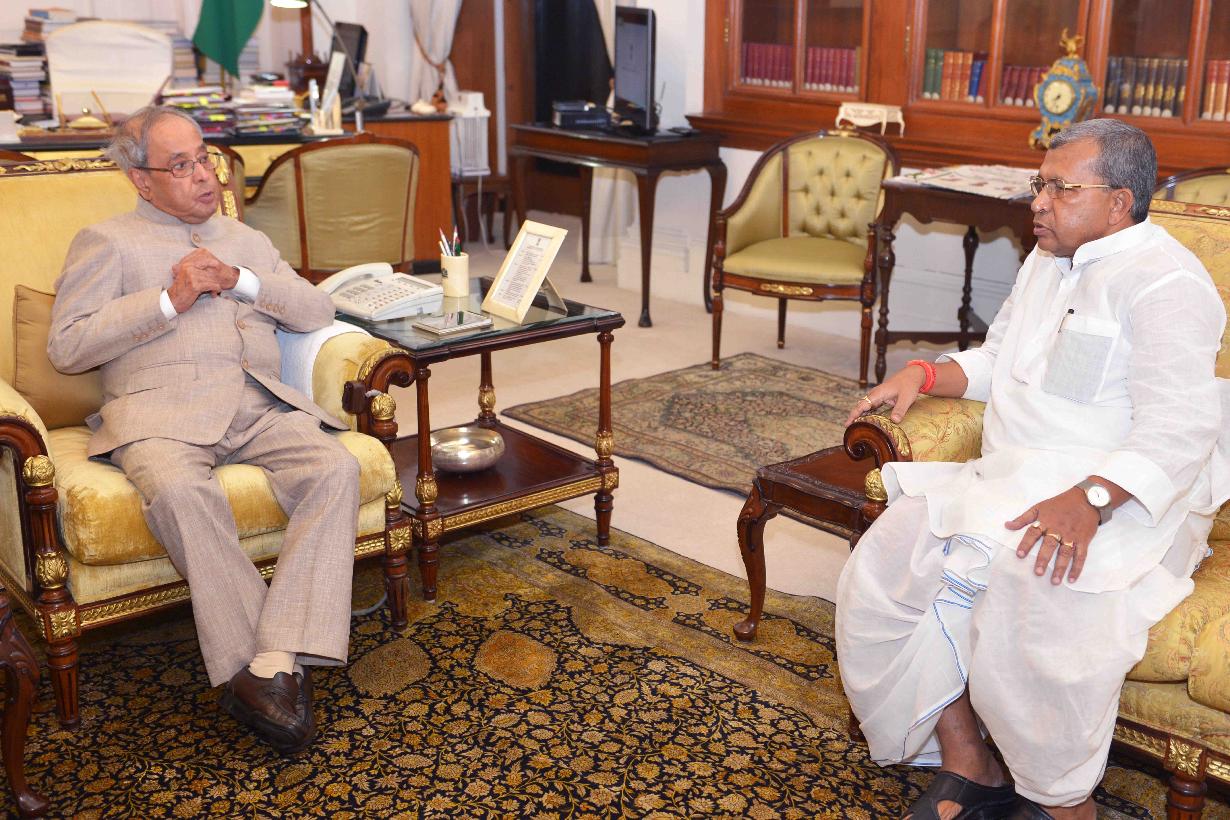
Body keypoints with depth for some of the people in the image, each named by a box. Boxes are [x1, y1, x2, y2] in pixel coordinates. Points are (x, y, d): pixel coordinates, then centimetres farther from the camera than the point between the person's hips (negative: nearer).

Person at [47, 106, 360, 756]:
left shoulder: (247, 241, 29)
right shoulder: (106, 241, 16)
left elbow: (316, 312, 18)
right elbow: (65, 347, 4)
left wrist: (240, 281, 1)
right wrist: (170, 299, -4)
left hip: (260, 406, 4)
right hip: (162, 408, -3)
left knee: (336, 468, -27)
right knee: (181, 491, -38)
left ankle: (275, 664, -33)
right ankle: (252, 664, -28)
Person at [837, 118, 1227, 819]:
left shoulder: (1165, 280, -9)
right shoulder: (1047, 262, 20)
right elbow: (997, 361, 31)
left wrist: (1087, 501, -36)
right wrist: (923, 375, 11)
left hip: (1123, 497, -8)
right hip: (1011, 479, 8)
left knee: (1034, 585, -38)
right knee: (888, 561, -15)